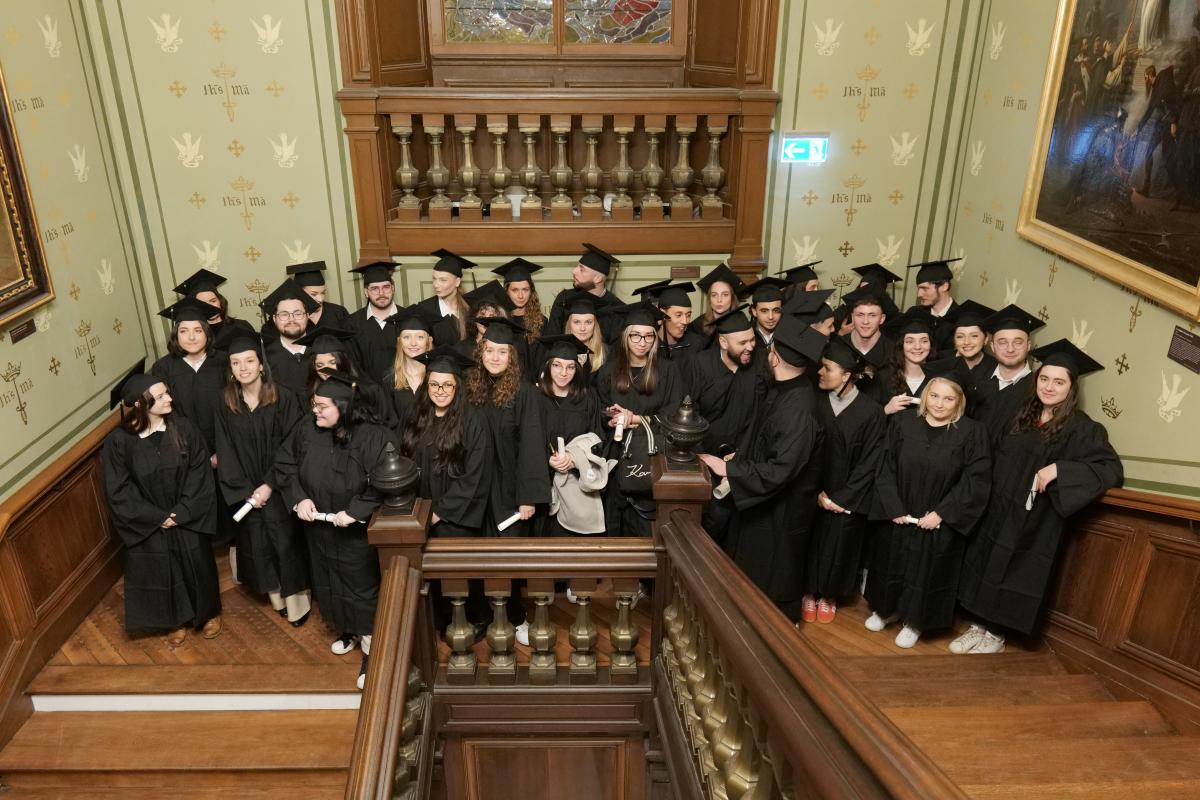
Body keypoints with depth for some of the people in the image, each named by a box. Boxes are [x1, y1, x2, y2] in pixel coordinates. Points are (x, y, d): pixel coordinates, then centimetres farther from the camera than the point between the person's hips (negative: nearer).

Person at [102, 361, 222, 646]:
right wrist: (158, 518, -13)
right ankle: (178, 621, 38)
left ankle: (209, 612, 41)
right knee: (163, 572, 14)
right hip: (149, 525, -1)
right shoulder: (118, 442, -15)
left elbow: (200, 473, -9)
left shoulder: (184, 428, -12)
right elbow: (119, 492, -11)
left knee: (198, 565, 16)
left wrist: (182, 513, -16)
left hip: (189, 520, 1)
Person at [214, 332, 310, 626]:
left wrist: (269, 485, -16)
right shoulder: (225, 403, -1)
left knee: (285, 541, -1)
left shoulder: (283, 398, -11)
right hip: (245, 490, 3)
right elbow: (226, 453, -1)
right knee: (256, 544, 9)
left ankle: (296, 598, 14)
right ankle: (275, 595, 26)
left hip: (278, 488, -3)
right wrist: (245, 491, -10)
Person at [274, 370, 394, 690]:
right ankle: (348, 629, 45)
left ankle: (370, 649, 19)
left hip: (358, 532, -5)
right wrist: (299, 498, -9)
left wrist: (354, 511, -25)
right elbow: (284, 465, 5)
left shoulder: (372, 437, -22)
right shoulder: (306, 431, -6)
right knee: (329, 583, 20)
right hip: (319, 529, 5)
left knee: (362, 588, 4)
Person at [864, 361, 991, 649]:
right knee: (891, 564, 17)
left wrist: (941, 513, -17)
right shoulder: (903, 423, -5)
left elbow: (975, 480, -12)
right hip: (897, 516, 3)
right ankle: (887, 609, 40)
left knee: (926, 572, 11)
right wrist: (894, 508, -13)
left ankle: (915, 621, 32)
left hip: (939, 523, -2)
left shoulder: (972, 432, -11)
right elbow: (885, 468, -4)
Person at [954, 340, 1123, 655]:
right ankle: (980, 625, 26)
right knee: (986, 568, 11)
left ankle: (996, 635, 21)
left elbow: (1112, 469, -19)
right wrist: (989, 495, 5)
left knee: (1014, 577, 4)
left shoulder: (1082, 428, -12)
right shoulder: (1022, 417, 5)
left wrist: (1058, 469, -29)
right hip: (999, 511, 5)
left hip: (1034, 521, -5)